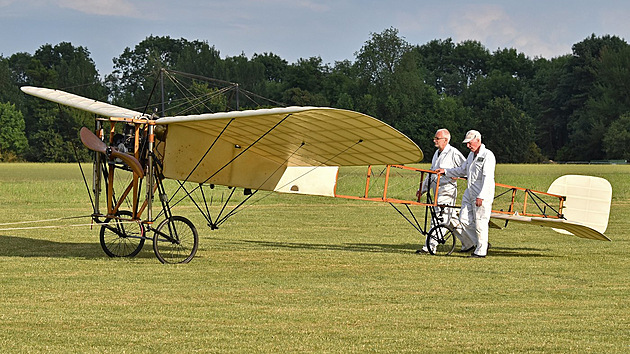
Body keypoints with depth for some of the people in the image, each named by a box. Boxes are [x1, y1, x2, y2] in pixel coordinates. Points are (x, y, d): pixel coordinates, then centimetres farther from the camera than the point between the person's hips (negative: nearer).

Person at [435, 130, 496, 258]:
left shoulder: (487, 156, -12)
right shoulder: (471, 155, 16)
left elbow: (487, 178, -20)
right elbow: (462, 171, 30)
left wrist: (481, 196, -25)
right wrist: (445, 171, 21)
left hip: (483, 195, -9)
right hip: (470, 193, 9)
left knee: (480, 223, -4)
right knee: (464, 219, 6)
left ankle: (481, 251, 5)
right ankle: (481, 244, 19)